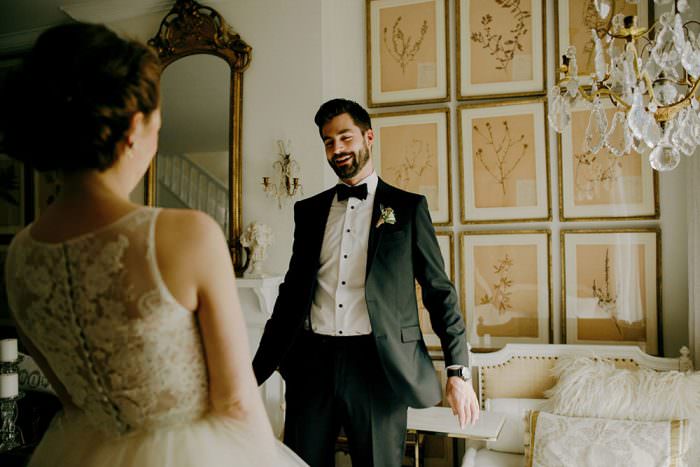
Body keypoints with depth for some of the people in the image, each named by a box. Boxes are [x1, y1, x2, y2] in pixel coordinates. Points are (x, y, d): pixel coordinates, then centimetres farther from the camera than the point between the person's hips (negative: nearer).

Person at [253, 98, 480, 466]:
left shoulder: (408, 207, 4)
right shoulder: (309, 211, 12)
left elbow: (439, 291, 3)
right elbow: (292, 291, 15)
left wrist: (459, 371, -4)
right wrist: (258, 369, 11)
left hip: (378, 365, -2)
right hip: (313, 362, 3)